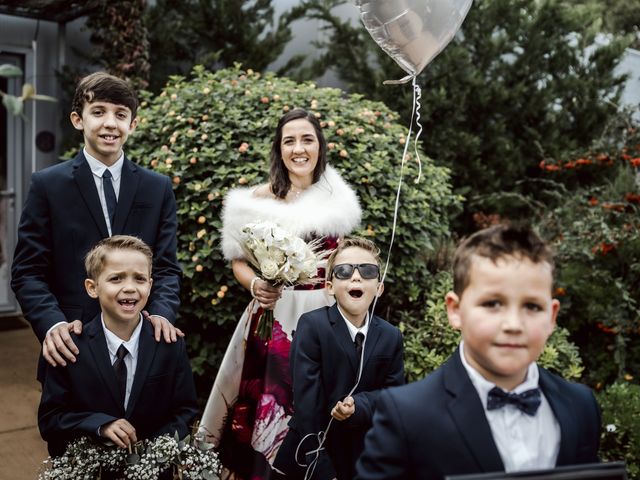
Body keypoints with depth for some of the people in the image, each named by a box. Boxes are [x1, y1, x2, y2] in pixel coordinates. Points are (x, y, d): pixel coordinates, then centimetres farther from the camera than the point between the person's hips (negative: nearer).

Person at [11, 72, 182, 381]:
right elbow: (27, 271, -3)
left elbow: (166, 267, 3)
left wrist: (162, 312, -16)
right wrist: (52, 323, -19)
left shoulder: (158, 188, 5)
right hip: (73, 347, -1)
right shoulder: (48, 185, -1)